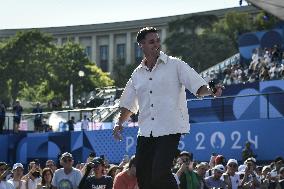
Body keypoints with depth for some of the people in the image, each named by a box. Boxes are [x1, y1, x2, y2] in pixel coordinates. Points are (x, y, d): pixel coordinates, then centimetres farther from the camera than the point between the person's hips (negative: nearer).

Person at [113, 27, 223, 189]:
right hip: (146, 132, 5)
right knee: (143, 176, 4)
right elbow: (128, 104, 23)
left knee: (160, 174, -19)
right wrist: (120, 123, 10)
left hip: (170, 129, -5)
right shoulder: (137, 74, 15)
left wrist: (211, 90, -26)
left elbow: (198, 86, -6)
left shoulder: (175, 65, 2)